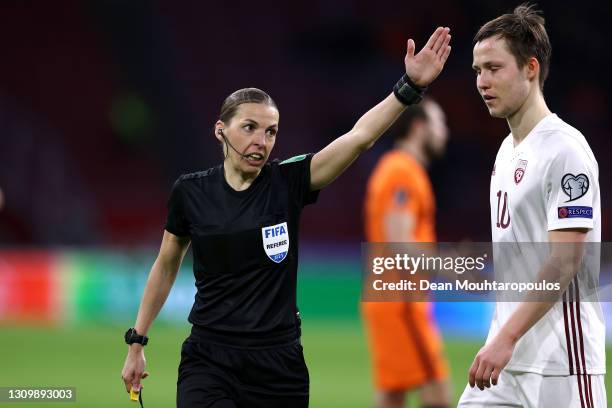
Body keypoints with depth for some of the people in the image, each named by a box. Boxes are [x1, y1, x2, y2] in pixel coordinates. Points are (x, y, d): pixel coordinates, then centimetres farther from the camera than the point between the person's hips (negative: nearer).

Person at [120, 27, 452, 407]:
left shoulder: (288, 182, -3)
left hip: (279, 365, 1)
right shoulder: (190, 192, 0)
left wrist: (410, 86, -29)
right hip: (209, 361, -1)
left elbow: (360, 136, -16)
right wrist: (136, 342, 16)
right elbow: (166, 267, 15)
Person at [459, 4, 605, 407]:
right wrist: (501, 339, 16)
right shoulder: (508, 150, 16)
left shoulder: (565, 150, -12)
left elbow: (564, 260, -20)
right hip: (506, 358, 9)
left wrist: (506, 338, -25)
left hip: (559, 364, -9)